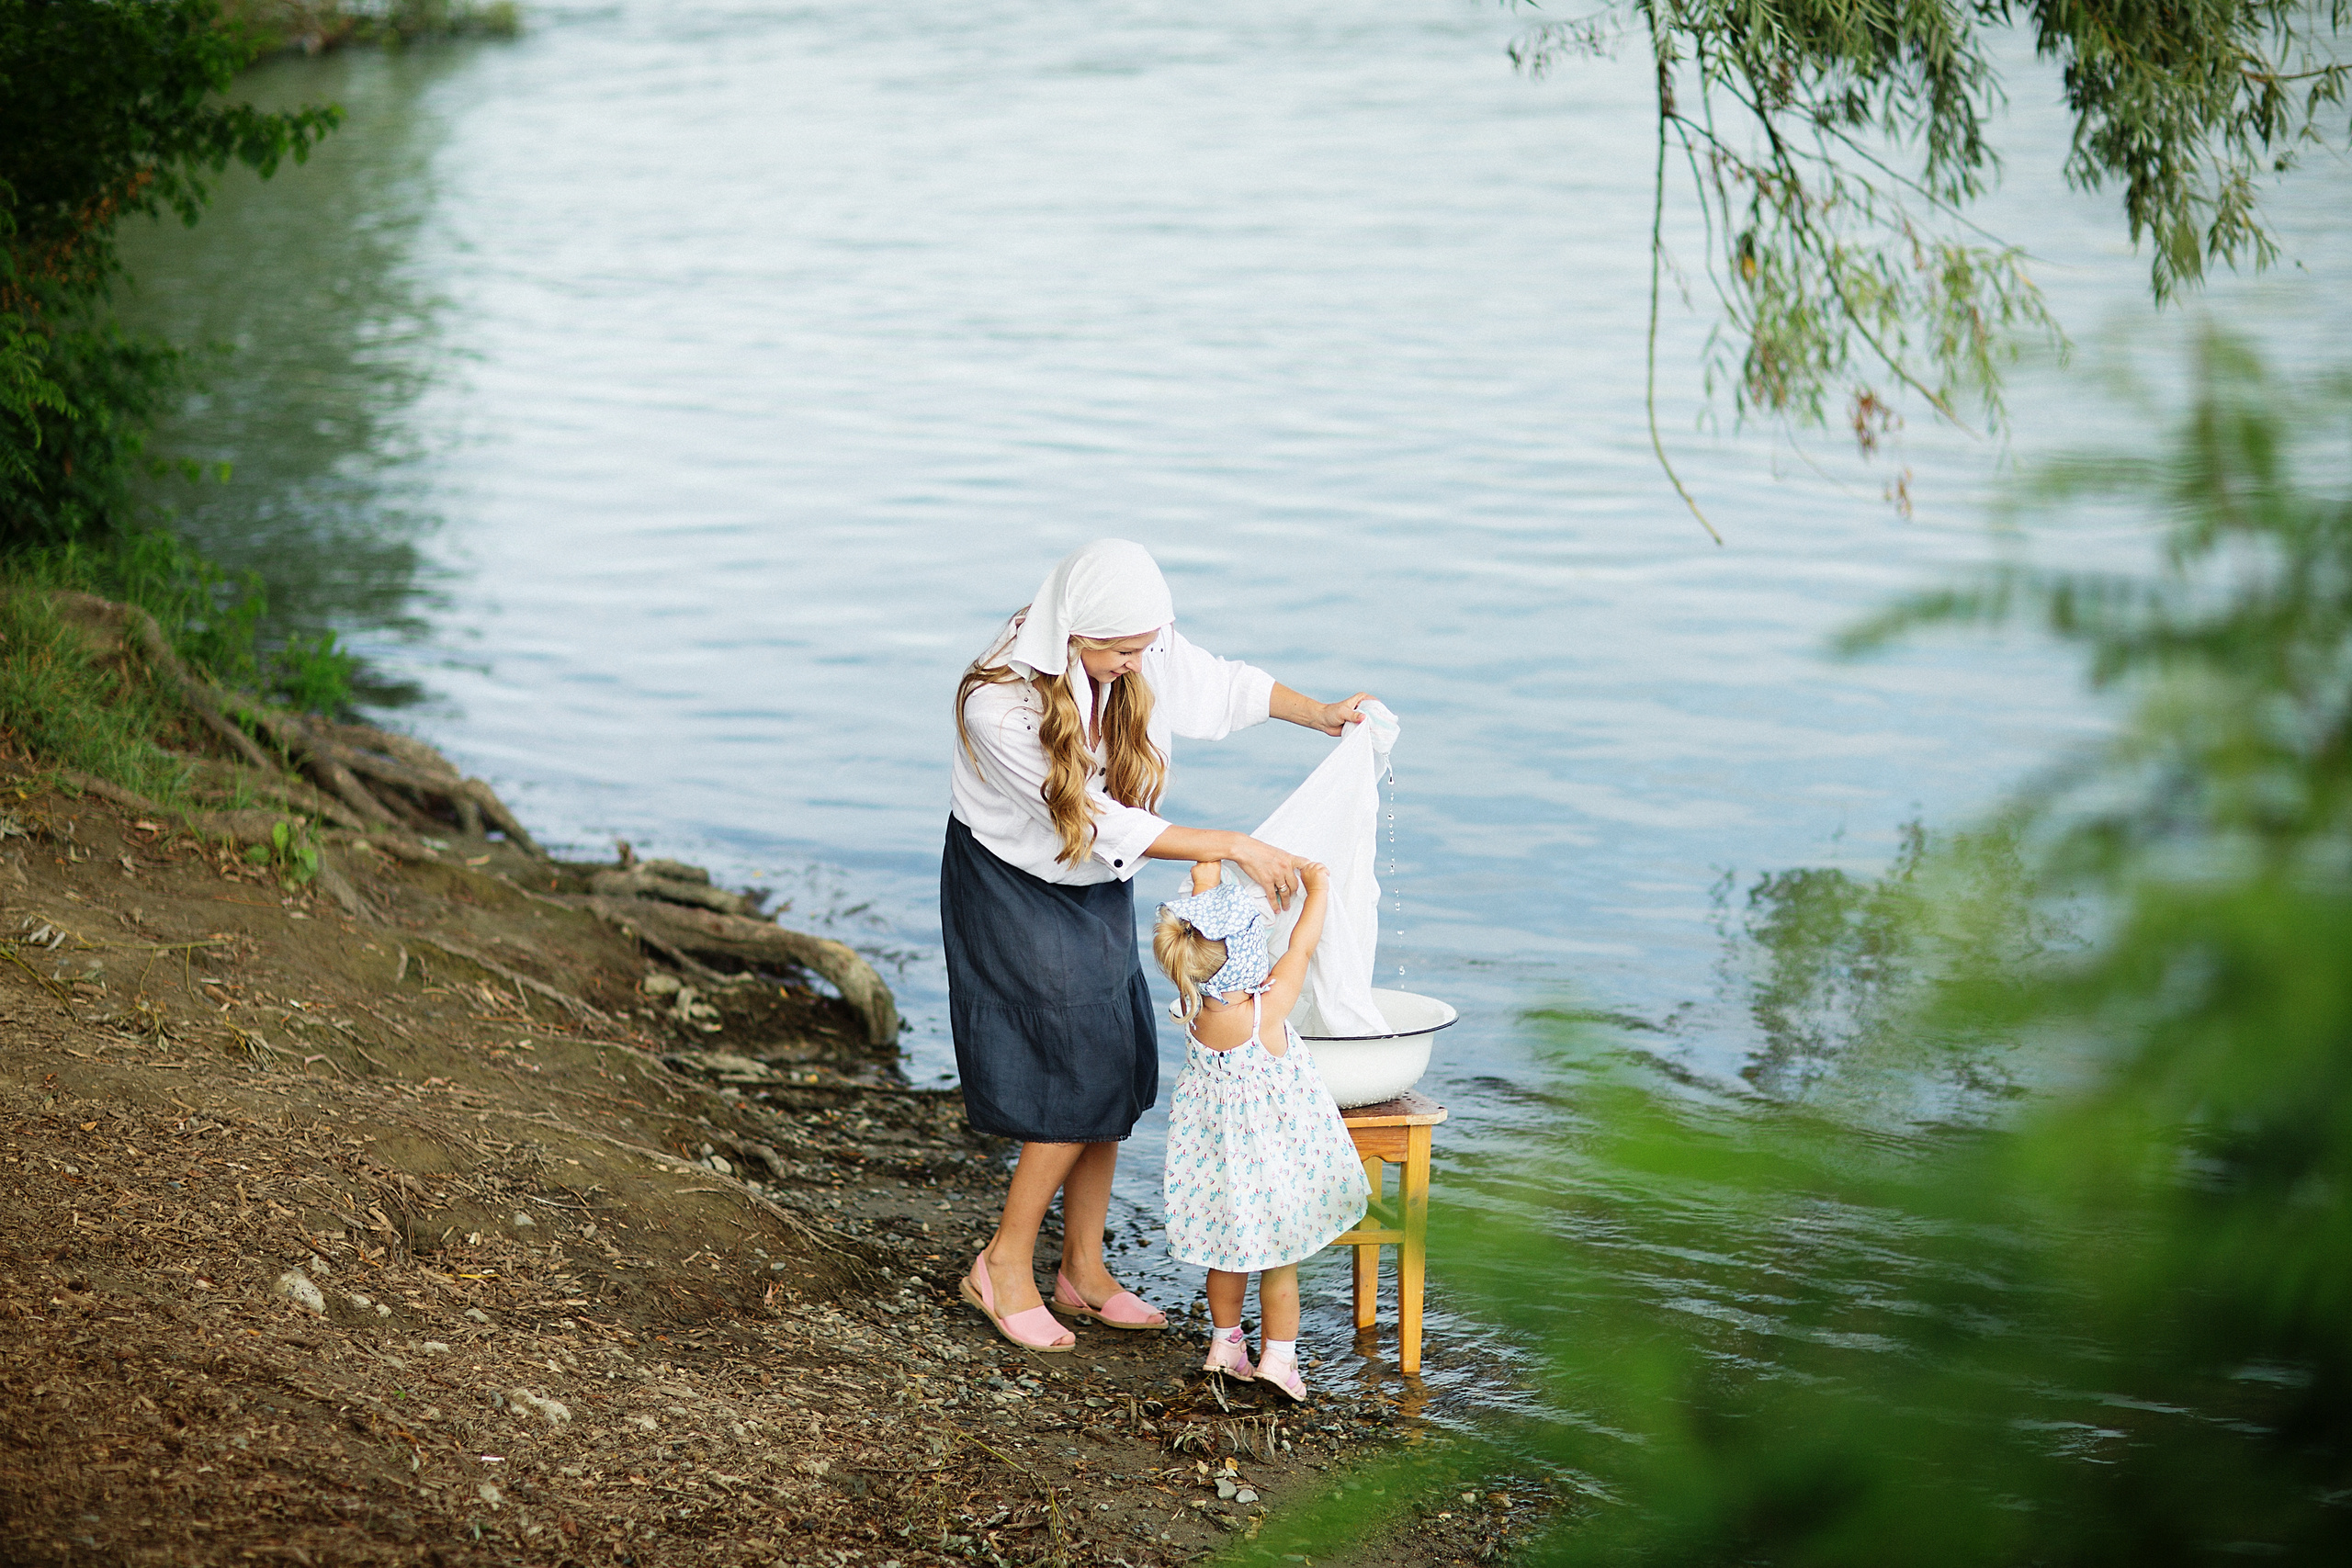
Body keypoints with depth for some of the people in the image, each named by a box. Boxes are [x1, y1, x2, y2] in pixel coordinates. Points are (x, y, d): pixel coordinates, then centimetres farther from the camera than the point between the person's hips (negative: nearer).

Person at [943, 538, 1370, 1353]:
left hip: (1097, 887, 6)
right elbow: (1103, 825, -29)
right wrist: (1231, 846, -29)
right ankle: (1005, 1264, 5)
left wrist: (1319, 714, 5)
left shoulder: (1144, 655, -16)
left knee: (1113, 1071, 5)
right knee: (1077, 1078, -11)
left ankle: (1083, 1269, 18)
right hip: (1014, 888, -6)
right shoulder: (999, 706, -32)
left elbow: (1225, 684, 7)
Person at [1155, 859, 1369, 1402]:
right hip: (1274, 1154, -5)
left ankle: (1224, 1343, 33)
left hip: (1214, 1150, 5)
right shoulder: (1267, 1010, -30)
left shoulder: (1192, 1004, -18)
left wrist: (1208, 867, 6)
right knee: (1280, 1259, 12)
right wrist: (1317, 889, -1)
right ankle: (1277, 1357, 18)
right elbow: (1301, 946, -16)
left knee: (1226, 1252, 22)